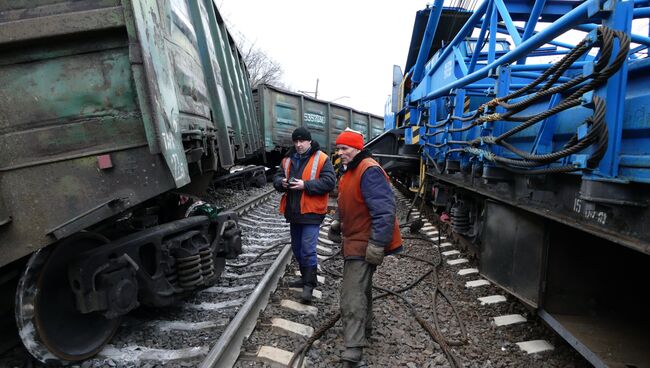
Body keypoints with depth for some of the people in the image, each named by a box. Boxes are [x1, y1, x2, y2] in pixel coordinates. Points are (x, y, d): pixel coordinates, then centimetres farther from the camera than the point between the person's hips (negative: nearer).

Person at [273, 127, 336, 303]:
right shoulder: (288, 159, 11)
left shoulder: (321, 159, -8)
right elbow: (276, 178, 13)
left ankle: (309, 285, 3)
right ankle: (305, 277, 34)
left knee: (308, 250, -9)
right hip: (293, 211, 7)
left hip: (311, 212, -7)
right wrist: (282, 182, -11)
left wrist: (305, 185, -23)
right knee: (297, 248, 18)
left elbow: (329, 182, -16)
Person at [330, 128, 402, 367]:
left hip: (364, 244, -11)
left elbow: (384, 210, -29)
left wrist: (377, 244, -31)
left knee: (352, 297, -10)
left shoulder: (369, 171, -23)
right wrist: (338, 223, 20)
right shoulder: (350, 171, 11)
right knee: (360, 287, 26)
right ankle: (364, 326, 46)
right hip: (355, 240, 11)